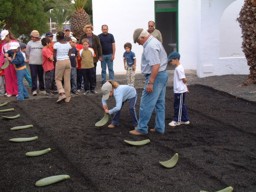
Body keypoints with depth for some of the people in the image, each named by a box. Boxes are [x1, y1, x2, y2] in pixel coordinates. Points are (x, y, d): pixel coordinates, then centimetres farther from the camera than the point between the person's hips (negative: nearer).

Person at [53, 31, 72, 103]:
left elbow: (54, 55, -2)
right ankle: (67, 97, 10)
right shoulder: (68, 44, 4)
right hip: (67, 61, 4)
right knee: (67, 80, 8)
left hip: (60, 62, -4)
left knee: (58, 79, 9)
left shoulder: (56, 44, -7)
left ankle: (62, 94, -10)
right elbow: (69, 54, 7)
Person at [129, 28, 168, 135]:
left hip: (155, 76, -11)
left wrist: (150, 83, -26)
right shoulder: (155, 41, 15)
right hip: (162, 75, 11)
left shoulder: (150, 46, -19)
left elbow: (156, 65, -27)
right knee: (160, 103, 13)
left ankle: (142, 129, 4)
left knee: (146, 104, -3)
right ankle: (160, 128, 20)